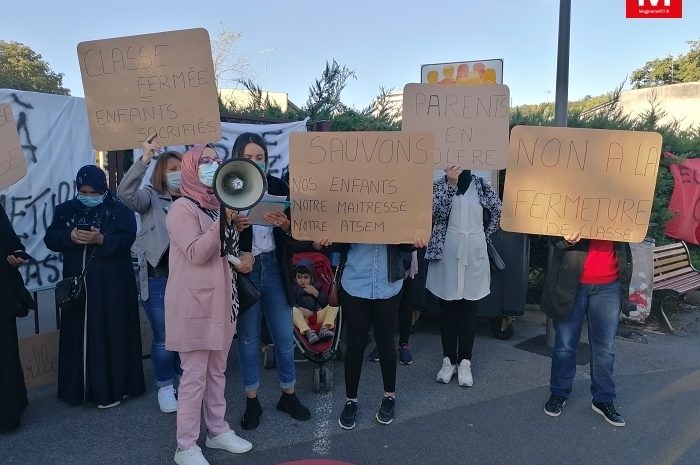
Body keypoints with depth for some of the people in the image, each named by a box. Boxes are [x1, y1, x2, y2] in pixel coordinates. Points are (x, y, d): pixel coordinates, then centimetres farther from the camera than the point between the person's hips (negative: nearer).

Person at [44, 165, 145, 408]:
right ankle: (78, 386, 20)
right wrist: (69, 236, -17)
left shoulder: (119, 210, -2)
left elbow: (126, 240, -13)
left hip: (112, 285, -4)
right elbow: (50, 238, 2)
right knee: (78, 334, 7)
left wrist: (101, 239, -28)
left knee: (110, 334, -1)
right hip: (77, 283, 4)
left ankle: (112, 388, 8)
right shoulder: (65, 210, 10)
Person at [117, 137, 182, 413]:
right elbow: (125, 193, -21)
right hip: (159, 279, -3)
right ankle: (165, 387, 22)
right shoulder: (151, 198, -2)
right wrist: (145, 158, -32)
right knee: (163, 337, 5)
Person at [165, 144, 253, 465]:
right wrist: (224, 219, -28)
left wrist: (241, 260, 2)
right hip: (194, 304, -8)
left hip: (221, 300, 8)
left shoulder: (219, 205, 13)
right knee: (194, 375, -1)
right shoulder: (182, 208, -11)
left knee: (217, 371, 16)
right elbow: (197, 254, -21)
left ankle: (218, 430, 30)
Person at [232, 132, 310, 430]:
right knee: (248, 337, 10)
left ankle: (288, 394, 29)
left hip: (274, 267, 2)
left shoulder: (279, 187, 0)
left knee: (284, 334, 10)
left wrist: (285, 224, -18)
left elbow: (293, 232, 3)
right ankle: (252, 401, 27)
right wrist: (234, 227, -26)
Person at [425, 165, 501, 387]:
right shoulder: (439, 184, 1)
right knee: (447, 308, 7)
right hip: (447, 254, 0)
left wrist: (484, 236, 10)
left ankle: (465, 362, 14)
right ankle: (449, 360, 18)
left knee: (469, 310, 6)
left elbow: (497, 211, 10)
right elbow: (437, 212, -15)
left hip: (474, 255, 1)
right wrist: (451, 184, -19)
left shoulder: (480, 184, 4)